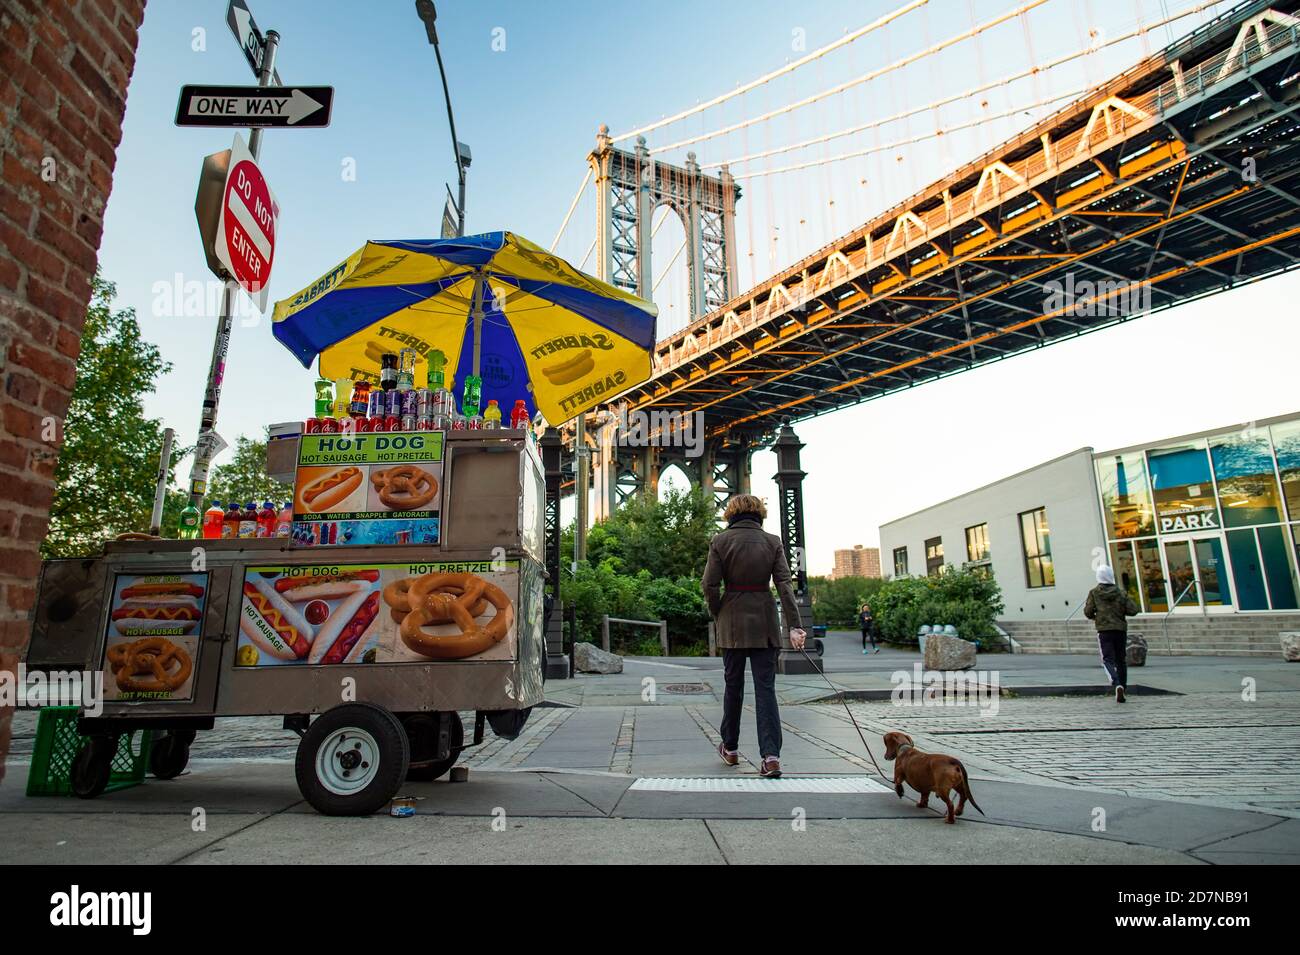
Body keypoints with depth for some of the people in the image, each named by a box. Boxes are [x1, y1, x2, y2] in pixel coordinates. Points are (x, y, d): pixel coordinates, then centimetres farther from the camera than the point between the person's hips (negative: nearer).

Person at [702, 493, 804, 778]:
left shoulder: (720, 541, -4)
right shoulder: (772, 542, 0)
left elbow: (710, 585, -9)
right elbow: (784, 584, -7)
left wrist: (717, 614, 6)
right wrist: (795, 626, -11)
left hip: (732, 623, 0)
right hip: (765, 624, 1)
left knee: (733, 685, 14)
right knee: (766, 688, 4)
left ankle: (730, 748, 26)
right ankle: (771, 755, -5)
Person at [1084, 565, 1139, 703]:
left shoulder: (1094, 593, -1)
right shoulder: (1121, 593, 4)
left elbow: (1088, 611, -5)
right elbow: (1133, 610, -3)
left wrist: (1093, 617, 16)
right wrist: (1121, 610, 15)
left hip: (1104, 630, -2)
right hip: (1120, 629, 2)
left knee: (1108, 659, -5)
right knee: (1121, 660, 13)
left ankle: (1117, 684, -28)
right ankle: (1121, 687, 16)